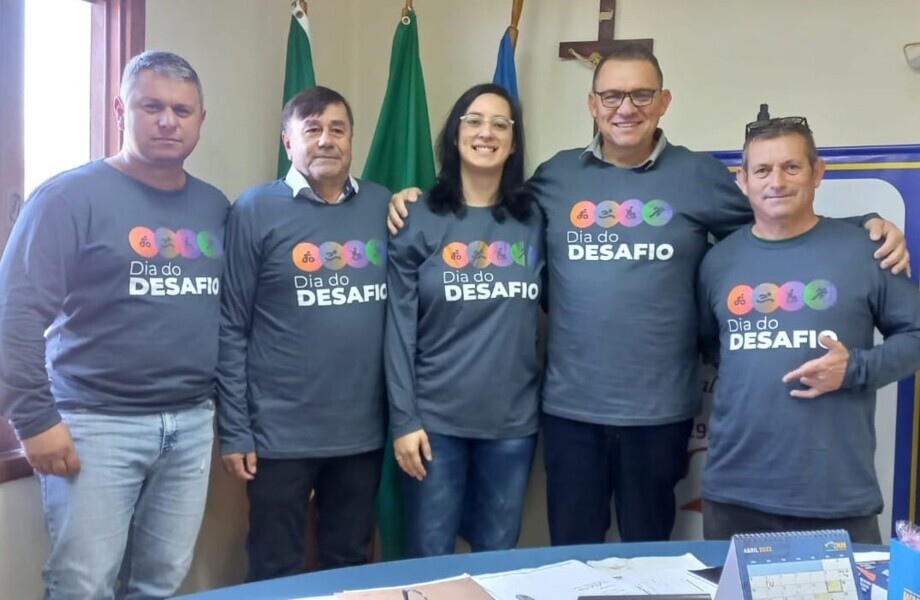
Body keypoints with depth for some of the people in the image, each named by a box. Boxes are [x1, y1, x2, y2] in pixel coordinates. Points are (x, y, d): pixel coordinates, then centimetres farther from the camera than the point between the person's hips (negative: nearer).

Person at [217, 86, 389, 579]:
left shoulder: (384, 206, 4)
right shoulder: (256, 210, -5)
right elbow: (231, 329, -6)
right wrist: (233, 431, -8)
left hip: (363, 429, 3)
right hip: (280, 433, -3)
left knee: (350, 567, 19)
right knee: (276, 574, 12)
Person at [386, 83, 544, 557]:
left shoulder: (534, 221, 4)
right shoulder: (420, 221, -3)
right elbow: (399, 329, -6)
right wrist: (403, 419, -9)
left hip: (513, 421, 3)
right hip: (435, 419, -2)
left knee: (499, 559, 16)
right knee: (430, 561, 8)